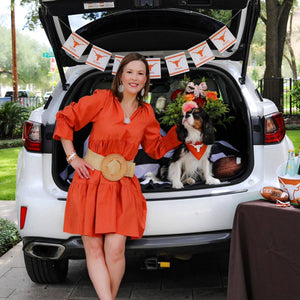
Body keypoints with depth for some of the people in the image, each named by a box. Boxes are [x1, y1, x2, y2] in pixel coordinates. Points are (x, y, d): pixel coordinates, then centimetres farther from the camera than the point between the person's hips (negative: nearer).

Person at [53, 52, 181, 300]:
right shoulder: (102, 99, -2)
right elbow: (65, 119, 3)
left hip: (123, 186, 2)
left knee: (115, 249, -9)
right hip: (90, 180, -1)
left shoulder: (146, 113, 10)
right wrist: (73, 157, -1)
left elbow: (156, 149, 19)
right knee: (94, 249, -3)